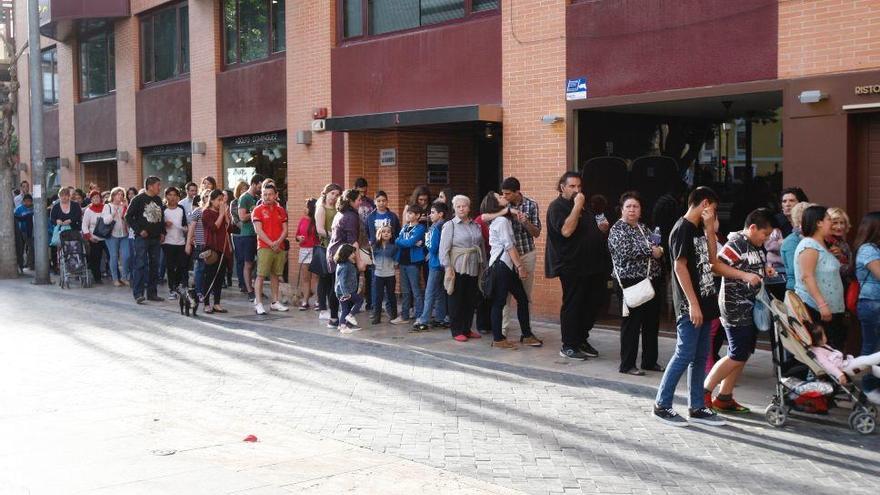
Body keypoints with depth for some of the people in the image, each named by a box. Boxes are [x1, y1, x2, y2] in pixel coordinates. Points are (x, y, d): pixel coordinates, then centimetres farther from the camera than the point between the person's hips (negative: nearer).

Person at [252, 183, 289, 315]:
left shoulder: (281, 210, 12)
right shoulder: (258, 210, -1)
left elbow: (285, 230, 8)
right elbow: (258, 230, -8)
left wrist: (278, 242, -9)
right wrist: (271, 244, -13)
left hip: (279, 248, 4)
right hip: (264, 247, -4)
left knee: (275, 275, 10)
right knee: (261, 275, -7)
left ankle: (275, 302, 17)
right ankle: (258, 304, -6)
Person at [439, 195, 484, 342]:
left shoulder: (475, 225, 13)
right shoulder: (450, 225, -2)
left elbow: (482, 246, 17)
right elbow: (444, 249, -8)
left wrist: (483, 265, 13)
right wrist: (448, 268, -15)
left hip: (474, 269, 5)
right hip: (458, 268, -5)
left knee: (471, 301, 8)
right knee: (457, 301, 0)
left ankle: (467, 329, 19)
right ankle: (457, 331, 7)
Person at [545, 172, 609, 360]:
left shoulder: (583, 205, 18)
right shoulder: (557, 207, -9)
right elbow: (566, 230, -25)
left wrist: (600, 228, 10)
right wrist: (577, 206, -22)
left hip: (592, 265, 8)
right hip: (572, 266, -8)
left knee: (592, 304, 12)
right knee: (572, 306, -2)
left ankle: (582, 340, 24)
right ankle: (568, 346, 7)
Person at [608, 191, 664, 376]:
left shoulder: (643, 228, 17)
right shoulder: (618, 229, -6)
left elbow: (655, 248, 24)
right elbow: (625, 251, -22)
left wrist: (659, 250, 1)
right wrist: (650, 251, -14)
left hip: (651, 280, 8)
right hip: (631, 282, -8)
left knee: (652, 322, 11)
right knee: (632, 323, -4)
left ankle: (650, 360, 22)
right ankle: (627, 365, 3)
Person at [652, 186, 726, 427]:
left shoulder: (699, 230, 15)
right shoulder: (682, 229, -11)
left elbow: (711, 261, 15)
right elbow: (680, 267, -17)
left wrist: (710, 229, 7)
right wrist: (693, 304, -21)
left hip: (704, 303, 9)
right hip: (690, 306, -9)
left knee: (700, 357, 10)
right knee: (684, 355, -6)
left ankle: (697, 407, 16)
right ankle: (662, 405, 3)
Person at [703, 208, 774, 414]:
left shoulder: (759, 247, 15)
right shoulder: (736, 243, -14)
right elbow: (717, 265, -25)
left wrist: (766, 269, 11)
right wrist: (744, 275, -29)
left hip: (751, 308, 10)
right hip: (736, 309, -10)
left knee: (744, 354, 11)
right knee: (737, 356, -8)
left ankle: (725, 397, 18)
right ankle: (704, 391, 3)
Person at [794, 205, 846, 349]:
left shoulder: (822, 245, 18)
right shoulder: (809, 245, -13)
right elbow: (807, 277, -22)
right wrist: (822, 304, -27)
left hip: (832, 309, 10)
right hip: (814, 309, -10)